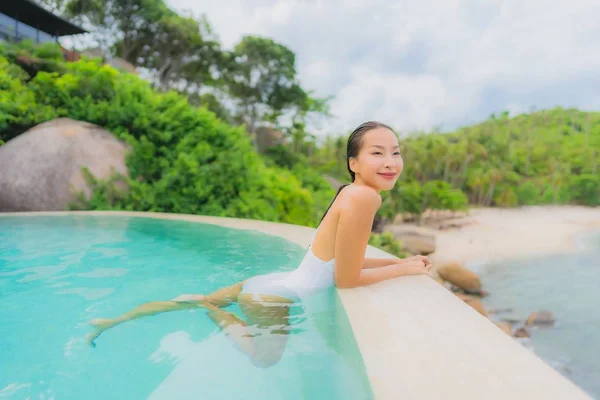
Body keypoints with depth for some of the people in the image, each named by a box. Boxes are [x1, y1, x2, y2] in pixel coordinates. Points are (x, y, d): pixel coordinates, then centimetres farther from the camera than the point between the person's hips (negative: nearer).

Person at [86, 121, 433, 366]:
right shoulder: (363, 196, -25)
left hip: (269, 283, 10)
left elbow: (342, 259, 14)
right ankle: (208, 309, 11)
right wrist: (404, 270, -8)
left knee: (197, 301, 23)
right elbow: (346, 280, -20)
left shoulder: (351, 194, 5)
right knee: (266, 360, 14)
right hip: (273, 297, -9)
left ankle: (113, 320, 37)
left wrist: (399, 260, 12)